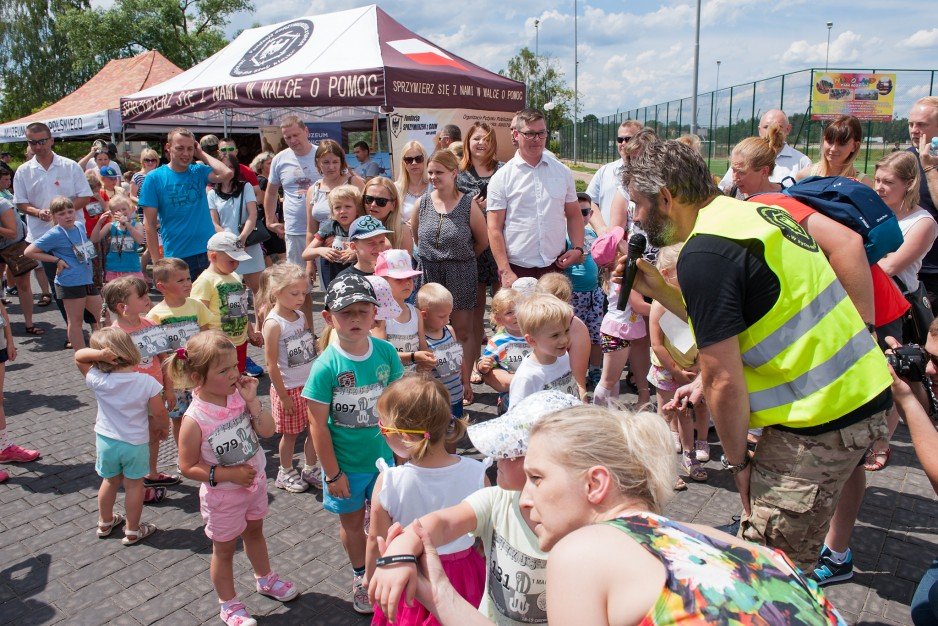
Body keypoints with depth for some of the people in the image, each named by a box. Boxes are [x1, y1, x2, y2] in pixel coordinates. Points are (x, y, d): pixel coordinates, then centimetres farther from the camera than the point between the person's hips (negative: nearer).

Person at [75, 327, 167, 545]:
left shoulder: (98, 381, -17)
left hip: (106, 440, 2)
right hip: (136, 444, -2)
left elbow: (78, 356, -3)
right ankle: (132, 530, 28)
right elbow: (159, 414, -15)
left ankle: (105, 523, 44)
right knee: (133, 486, 15)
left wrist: (97, 353, -23)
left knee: (110, 481, 24)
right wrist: (163, 427, 7)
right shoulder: (147, 383, -21)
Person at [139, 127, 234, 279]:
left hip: (209, 251, 2)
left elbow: (227, 174, -17)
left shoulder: (199, 171, 4)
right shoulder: (154, 178, -2)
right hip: (177, 257, -2)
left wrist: (201, 154, -5)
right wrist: (157, 261, -10)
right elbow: (149, 224, -4)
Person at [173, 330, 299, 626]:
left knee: (254, 532, 29)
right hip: (224, 496, -5)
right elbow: (188, 467, -19)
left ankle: (265, 579, 54)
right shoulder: (195, 419, -28)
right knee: (225, 548, 17)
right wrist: (228, 474, -25)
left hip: (256, 482, 5)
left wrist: (252, 400, -24)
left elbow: (267, 430, -13)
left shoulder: (239, 395, -14)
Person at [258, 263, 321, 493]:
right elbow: (271, 364, -17)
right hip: (289, 388, -6)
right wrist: (283, 396, -14)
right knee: (290, 434, 11)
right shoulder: (273, 323, -19)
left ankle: (310, 470, 33)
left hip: (311, 384, 6)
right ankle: (286, 473, 32)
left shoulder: (300, 316, 2)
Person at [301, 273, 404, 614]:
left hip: (384, 455, 2)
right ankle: (361, 577, 44)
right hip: (346, 463, -2)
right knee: (353, 521, 19)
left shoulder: (386, 352, -12)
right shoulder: (326, 365, -22)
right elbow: (318, 426, -16)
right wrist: (332, 473, -12)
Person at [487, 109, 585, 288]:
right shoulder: (501, 177, -2)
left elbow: (574, 215, 15)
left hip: (556, 266, 3)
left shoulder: (563, 172, 8)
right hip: (517, 270, -3)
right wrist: (505, 272, -10)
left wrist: (578, 248, -1)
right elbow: (495, 229, -5)